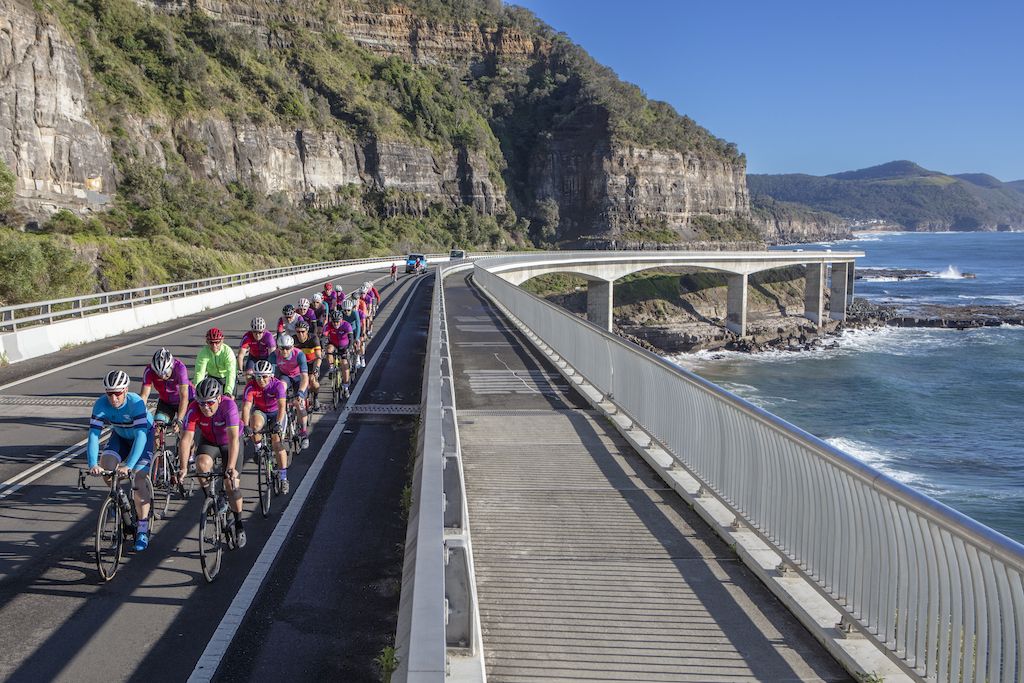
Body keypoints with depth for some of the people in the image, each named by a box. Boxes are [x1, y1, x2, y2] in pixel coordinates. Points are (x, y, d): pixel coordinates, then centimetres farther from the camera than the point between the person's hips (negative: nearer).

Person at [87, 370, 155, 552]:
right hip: (120, 436, 4)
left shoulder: (135, 402, -36)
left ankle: (143, 530, -7)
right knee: (106, 463, -23)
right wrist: (93, 464, -44)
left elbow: (141, 435, -42)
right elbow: (93, 434, -30)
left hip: (145, 435, -4)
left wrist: (128, 465, -52)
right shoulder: (101, 404, -26)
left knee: (139, 478, -17)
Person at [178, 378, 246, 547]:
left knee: (232, 484, -11)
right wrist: (183, 468, -45)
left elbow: (233, 438, -42)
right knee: (202, 465, -30)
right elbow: (186, 439, -33)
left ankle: (239, 525, 8)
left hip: (229, 443, -2)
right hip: (208, 441, 2)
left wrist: (231, 468, -52)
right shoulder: (194, 409, -28)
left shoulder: (229, 405, -35)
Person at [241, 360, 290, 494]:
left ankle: (283, 478, -8)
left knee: (277, 442, -16)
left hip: (277, 413, -1)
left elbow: (281, 406, -38)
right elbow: (246, 407, -30)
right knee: (255, 425, -34)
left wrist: (278, 424, -53)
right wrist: (245, 426, -44)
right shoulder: (251, 386, -23)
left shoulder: (278, 385, -28)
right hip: (260, 411, 2)